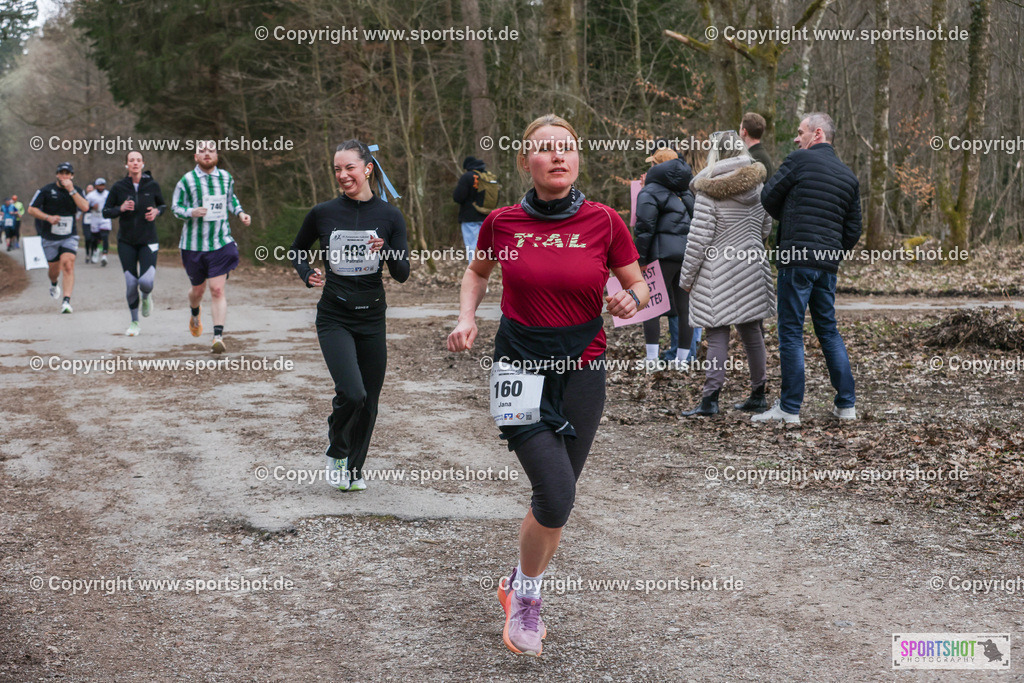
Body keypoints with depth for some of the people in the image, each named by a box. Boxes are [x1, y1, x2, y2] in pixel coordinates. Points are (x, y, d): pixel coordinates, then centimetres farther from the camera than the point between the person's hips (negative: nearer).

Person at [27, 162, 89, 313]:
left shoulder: (77, 191, 1)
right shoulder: (46, 190, -3)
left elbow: (85, 207, -16)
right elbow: (31, 209, -2)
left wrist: (71, 190, -21)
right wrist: (48, 217, -17)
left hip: (69, 236, 0)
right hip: (50, 237, 1)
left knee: (68, 264, -20)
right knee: (54, 268, 10)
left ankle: (66, 301, -24)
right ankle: (54, 284, 48)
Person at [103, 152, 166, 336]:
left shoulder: (152, 185, -3)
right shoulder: (118, 187, -4)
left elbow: (163, 204, 14)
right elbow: (106, 212, 2)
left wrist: (156, 211, -8)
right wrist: (121, 208, -17)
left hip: (148, 240, 0)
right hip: (126, 242, 0)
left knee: (146, 282, -15)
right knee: (131, 284, 0)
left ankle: (146, 296, 23)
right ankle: (134, 322, 19)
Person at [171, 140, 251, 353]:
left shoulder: (226, 178, 6)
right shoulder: (186, 181, -5)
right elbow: (176, 207, -1)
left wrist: (240, 213, 8)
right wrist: (191, 212, -21)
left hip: (221, 243, 1)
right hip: (194, 244, 0)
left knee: (217, 290, -11)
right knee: (198, 289, 14)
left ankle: (218, 336, -13)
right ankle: (195, 314, 49)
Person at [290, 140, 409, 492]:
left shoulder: (389, 216, -1)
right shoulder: (322, 214, -2)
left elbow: (402, 274, -2)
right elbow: (297, 251, 16)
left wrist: (386, 252, -22)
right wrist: (307, 275, -4)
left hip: (372, 318, 2)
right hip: (334, 318, -2)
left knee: (369, 399, 8)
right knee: (351, 393, -19)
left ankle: (353, 469, 29)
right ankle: (336, 453, 10)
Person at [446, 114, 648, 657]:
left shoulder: (604, 221, -5)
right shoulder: (503, 222, -3)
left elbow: (638, 284, 6)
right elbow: (477, 271, 17)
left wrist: (631, 299, -16)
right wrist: (467, 317, 1)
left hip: (582, 368, 2)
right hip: (520, 365, -2)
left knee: (554, 498, 10)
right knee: (556, 494, -15)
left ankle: (519, 588, 36)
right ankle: (527, 592, 11)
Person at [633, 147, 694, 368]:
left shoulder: (650, 192, -3)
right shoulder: (685, 192, 20)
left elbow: (644, 228, -11)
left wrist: (639, 258, -8)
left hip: (663, 254, -7)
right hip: (689, 253, 7)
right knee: (683, 306, 9)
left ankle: (652, 358, -9)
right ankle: (682, 357, 12)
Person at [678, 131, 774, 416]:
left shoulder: (709, 192, -12)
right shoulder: (758, 187, 5)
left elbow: (698, 239, -12)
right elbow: (765, 229, 14)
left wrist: (686, 277, -4)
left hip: (717, 273, -5)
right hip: (752, 269, 5)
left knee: (717, 334, -4)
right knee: (752, 331, 12)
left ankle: (710, 398, -6)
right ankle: (758, 395, 20)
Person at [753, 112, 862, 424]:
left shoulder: (799, 161, -6)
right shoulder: (849, 176, 14)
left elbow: (768, 198, 3)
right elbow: (853, 231, 13)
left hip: (797, 260, -6)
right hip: (828, 264, 6)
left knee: (791, 332, -2)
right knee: (829, 330, 15)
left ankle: (790, 408, 0)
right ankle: (846, 405, 15)